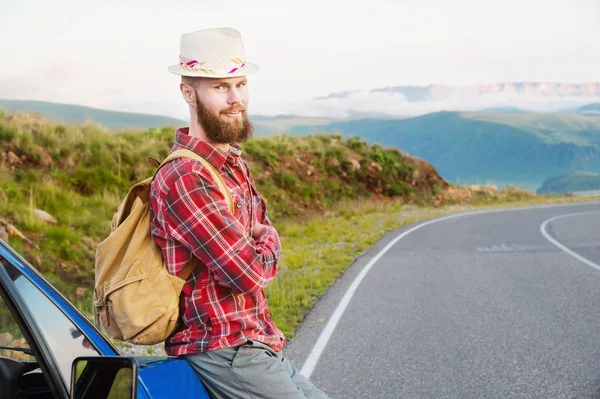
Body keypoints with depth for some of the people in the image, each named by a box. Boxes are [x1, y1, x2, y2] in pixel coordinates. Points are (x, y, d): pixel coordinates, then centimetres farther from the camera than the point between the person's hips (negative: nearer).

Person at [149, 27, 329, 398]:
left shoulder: (235, 165, 11)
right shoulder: (185, 178, -21)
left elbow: (269, 240, 15)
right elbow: (249, 272, -21)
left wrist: (258, 242, -6)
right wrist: (266, 242, -1)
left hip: (258, 344, 9)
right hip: (224, 351, -9)